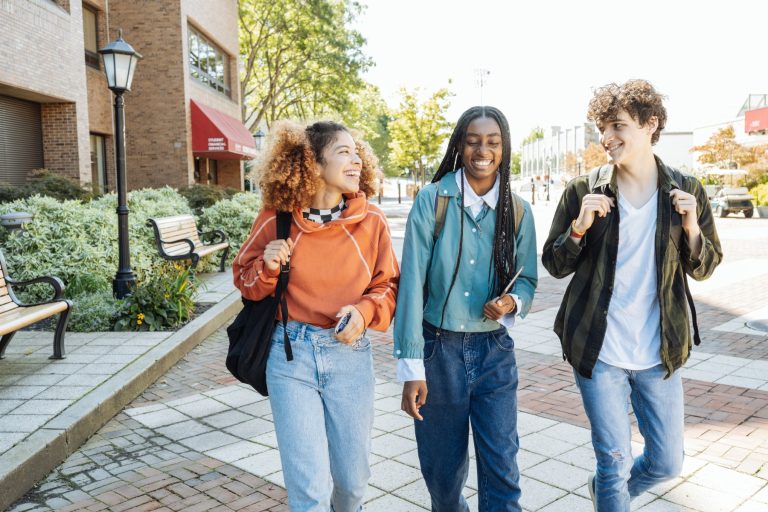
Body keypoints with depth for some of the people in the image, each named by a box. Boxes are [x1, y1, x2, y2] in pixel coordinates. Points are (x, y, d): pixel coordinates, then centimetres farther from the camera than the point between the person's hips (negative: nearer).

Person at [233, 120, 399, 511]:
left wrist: (364, 311, -16)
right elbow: (245, 281, 6)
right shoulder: (276, 218, -6)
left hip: (350, 353, 2)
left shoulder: (371, 220, -4)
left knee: (352, 477, 16)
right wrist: (267, 267, -15)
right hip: (290, 352, -1)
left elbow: (388, 285, 4)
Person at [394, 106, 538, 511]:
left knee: (502, 470, 0)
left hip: (494, 352, 2)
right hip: (439, 348, -1)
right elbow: (412, 282, -11)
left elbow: (527, 278, 9)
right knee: (442, 467, 15)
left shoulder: (517, 210, 1)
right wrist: (411, 366, -13)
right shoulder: (432, 200, -9)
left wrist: (512, 302, -17)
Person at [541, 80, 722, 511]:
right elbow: (556, 265, -2)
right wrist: (579, 226, -20)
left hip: (659, 354, 3)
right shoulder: (584, 191, -6)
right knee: (616, 462, 6)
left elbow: (704, 268, 6)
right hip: (598, 352, -2)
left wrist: (691, 227, -14)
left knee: (668, 463, 16)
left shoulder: (687, 191, -1)